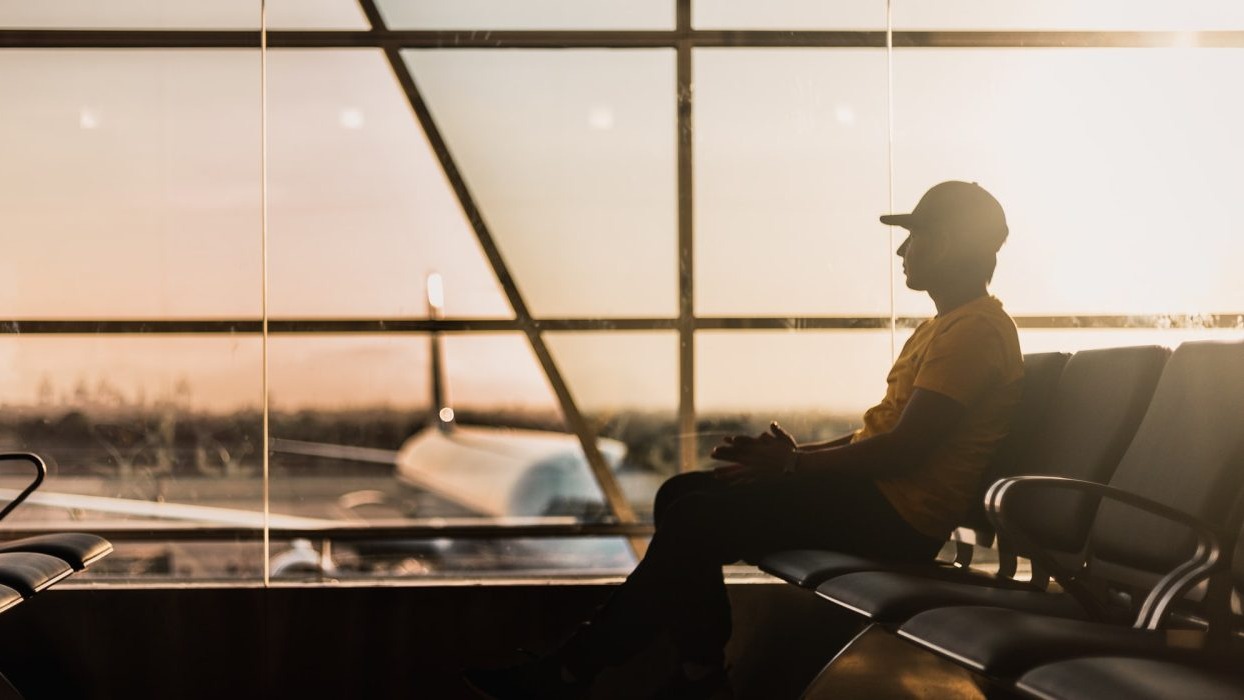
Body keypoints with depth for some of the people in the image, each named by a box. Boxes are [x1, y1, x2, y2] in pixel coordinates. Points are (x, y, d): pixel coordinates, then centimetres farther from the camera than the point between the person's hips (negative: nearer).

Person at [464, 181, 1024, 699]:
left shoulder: (977, 332, -13)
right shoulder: (943, 327, 21)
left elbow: (905, 448, -21)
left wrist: (793, 464, -13)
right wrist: (799, 454, 5)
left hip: (897, 516, -11)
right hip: (874, 492, 11)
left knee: (698, 519, -18)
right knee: (681, 494, 2)